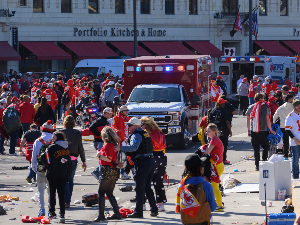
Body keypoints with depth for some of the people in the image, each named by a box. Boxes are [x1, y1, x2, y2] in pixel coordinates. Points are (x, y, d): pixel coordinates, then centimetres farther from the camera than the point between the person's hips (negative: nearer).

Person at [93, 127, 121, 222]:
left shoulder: (108, 145, -14)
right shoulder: (114, 144, 13)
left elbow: (109, 159, -19)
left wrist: (99, 156, -7)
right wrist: (101, 153, 16)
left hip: (108, 171, -9)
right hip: (114, 171, 9)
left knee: (101, 193, -6)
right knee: (109, 193, 16)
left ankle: (101, 215, -11)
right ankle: (117, 213, 15)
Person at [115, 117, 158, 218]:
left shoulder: (136, 135, -10)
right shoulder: (145, 133, 19)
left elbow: (134, 147, -28)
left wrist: (121, 148, -34)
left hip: (142, 163, -9)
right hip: (151, 161, 9)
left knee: (140, 189, -4)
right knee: (147, 188, 17)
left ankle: (138, 212, -2)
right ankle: (154, 210, 17)